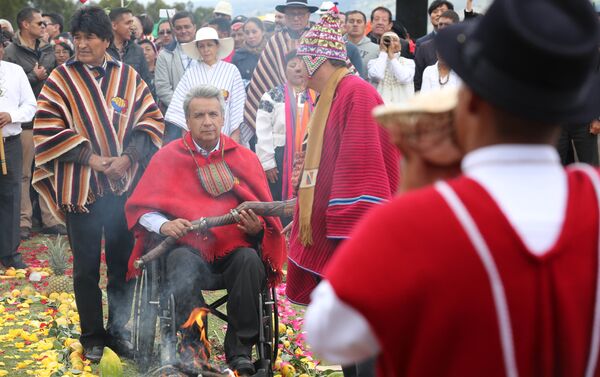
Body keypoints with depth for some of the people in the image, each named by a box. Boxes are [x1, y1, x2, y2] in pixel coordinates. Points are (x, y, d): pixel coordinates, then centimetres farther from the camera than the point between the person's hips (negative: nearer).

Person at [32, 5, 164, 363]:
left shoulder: (128, 76, 5)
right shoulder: (61, 78, 0)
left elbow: (152, 119, 3)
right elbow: (47, 129, -6)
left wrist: (127, 157, -11)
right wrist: (89, 157, -13)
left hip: (124, 185, 2)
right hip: (80, 186, -2)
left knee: (123, 262, 9)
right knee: (86, 266, 6)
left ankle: (118, 329, 24)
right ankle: (93, 335, 18)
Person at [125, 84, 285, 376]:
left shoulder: (245, 158, 12)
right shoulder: (168, 158, 9)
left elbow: (267, 214, 13)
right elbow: (138, 208, 8)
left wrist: (257, 227, -10)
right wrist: (163, 225, -12)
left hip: (233, 245, 1)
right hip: (188, 244, -1)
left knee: (250, 261, -32)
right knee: (181, 261, -35)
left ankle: (240, 352, -19)